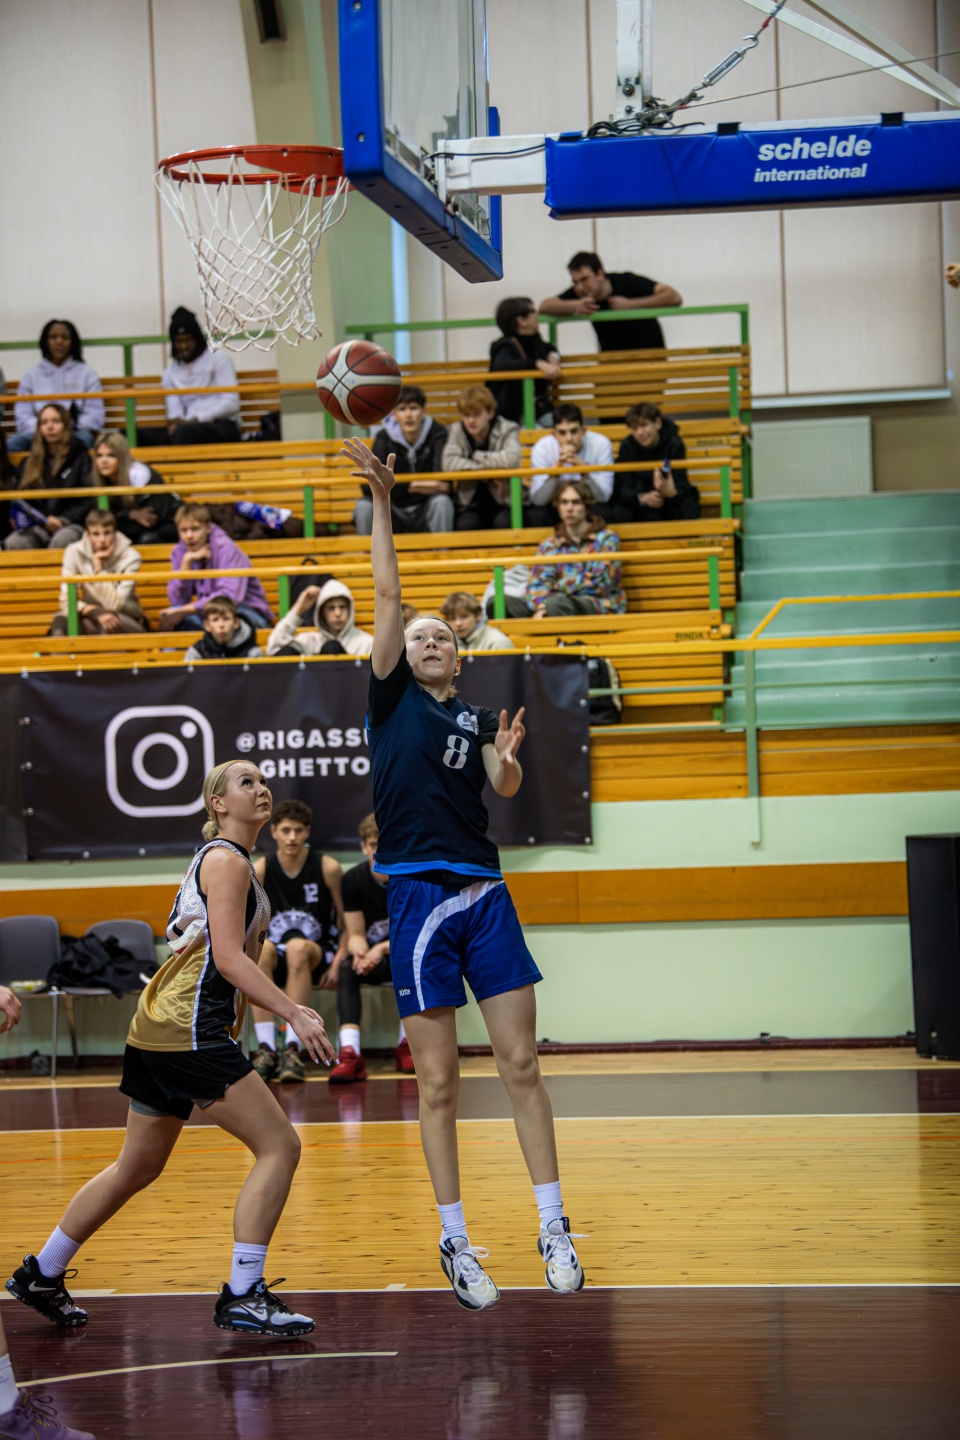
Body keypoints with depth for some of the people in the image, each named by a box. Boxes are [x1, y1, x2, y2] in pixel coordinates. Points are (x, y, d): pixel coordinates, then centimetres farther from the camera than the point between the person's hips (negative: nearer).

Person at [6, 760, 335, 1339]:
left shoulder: (226, 861, 20)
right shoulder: (226, 861, -10)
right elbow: (228, 957, -19)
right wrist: (294, 1013, -24)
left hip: (159, 1031, 10)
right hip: (189, 1032, -10)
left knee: (139, 1167, 19)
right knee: (280, 1145, -11)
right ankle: (243, 1296, -12)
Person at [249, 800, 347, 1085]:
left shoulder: (328, 868, -4)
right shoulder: (259, 871, -1)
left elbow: (347, 924, 2)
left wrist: (337, 964, -11)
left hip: (316, 959, -1)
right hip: (275, 965, 1)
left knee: (297, 947, -36)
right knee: (262, 946, -34)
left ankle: (292, 1048, -40)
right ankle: (266, 1049, -38)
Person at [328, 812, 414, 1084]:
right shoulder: (353, 879, -5)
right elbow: (355, 934, -4)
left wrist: (382, 949, -31)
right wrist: (360, 953, -29)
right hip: (372, 959, 2)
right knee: (347, 968, -30)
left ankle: (406, 1046, -22)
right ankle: (350, 1054, -46)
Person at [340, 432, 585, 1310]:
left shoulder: (479, 719, 17)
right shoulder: (391, 698, 10)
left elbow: (505, 791, -1)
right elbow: (386, 592, 2)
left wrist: (508, 763, -23)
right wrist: (381, 500, -3)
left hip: (486, 894, 2)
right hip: (419, 897, -2)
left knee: (522, 1065, 0)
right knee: (439, 1082, -1)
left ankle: (554, 1228, 3)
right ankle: (457, 1246, 5)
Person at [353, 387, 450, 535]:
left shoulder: (437, 434, -7)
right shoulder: (384, 438, -6)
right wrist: (410, 486, -34)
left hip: (426, 510, -1)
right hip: (395, 512, 1)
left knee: (442, 501, -32)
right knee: (364, 505, -27)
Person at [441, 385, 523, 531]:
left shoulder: (507, 430, -7)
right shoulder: (457, 431, 0)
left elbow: (512, 458, -29)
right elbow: (448, 463, -19)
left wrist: (477, 456, -16)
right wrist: (485, 469, -22)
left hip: (504, 502, -1)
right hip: (470, 504, 1)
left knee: (503, 523, -32)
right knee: (465, 524, -30)